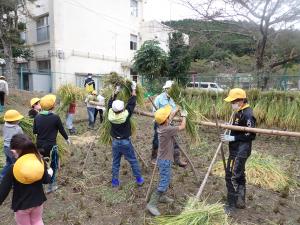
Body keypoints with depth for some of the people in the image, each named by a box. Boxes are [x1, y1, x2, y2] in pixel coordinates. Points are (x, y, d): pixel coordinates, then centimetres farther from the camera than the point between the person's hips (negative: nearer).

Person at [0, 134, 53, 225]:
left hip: (21, 204, -2)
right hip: (38, 200, 2)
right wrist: (49, 173, 16)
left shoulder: (13, 169, -25)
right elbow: (46, 180, -4)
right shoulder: (40, 161, -16)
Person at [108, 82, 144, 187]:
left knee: (115, 162, 15)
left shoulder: (110, 115, -14)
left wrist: (115, 92, 12)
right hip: (125, 142, -3)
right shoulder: (125, 115, -23)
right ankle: (139, 179, 22)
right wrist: (133, 89, -1)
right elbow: (132, 103, -12)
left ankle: (115, 181, 24)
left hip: (115, 142, 3)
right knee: (133, 161, 11)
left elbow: (110, 103, 4)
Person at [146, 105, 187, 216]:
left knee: (165, 180, 24)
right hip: (165, 160, -9)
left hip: (164, 159, 9)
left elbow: (169, 118, 21)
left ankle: (162, 197, 40)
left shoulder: (162, 127, -2)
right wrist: (184, 116, 2)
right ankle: (152, 204, 1)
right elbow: (182, 127, -15)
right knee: (163, 183, -4)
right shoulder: (167, 130, -27)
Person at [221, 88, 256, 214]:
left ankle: (231, 205, 13)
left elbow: (251, 135, -22)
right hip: (237, 150, 10)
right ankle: (240, 202, 34)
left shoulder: (247, 114, -21)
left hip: (240, 152, -10)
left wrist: (232, 138, -22)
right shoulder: (239, 112, 8)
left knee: (231, 177, -2)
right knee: (239, 176, 19)